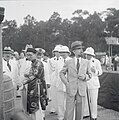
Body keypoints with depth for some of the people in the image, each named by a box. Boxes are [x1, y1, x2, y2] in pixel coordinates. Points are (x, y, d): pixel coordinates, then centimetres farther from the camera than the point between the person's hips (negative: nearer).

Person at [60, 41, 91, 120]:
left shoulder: (86, 62, 6)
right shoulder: (68, 62, 2)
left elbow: (89, 75, 13)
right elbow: (62, 73, 11)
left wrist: (85, 77, -9)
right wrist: (66, 83, -3)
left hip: (82, 90, 2)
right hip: (71, 90, -1)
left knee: (80, 111, 8)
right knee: (69, 110, 0)